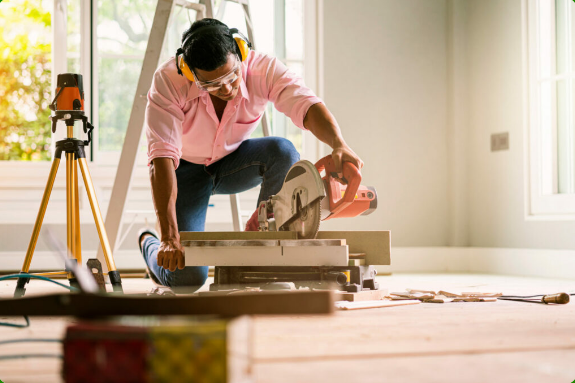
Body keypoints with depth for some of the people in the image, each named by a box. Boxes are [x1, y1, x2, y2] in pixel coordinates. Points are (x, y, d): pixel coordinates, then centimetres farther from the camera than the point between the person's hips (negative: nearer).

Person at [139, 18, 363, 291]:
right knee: (187, 277, -18)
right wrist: (170, 238, -46)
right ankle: (150, 245, 20)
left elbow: (307, 105, -37)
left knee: (283, 152, -32)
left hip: (233, 161, 3)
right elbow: (162, 158, -38)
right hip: (187, 169, -2)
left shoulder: (262, 68, -25)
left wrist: (339, 145, -61)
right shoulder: (168, 81, -32)